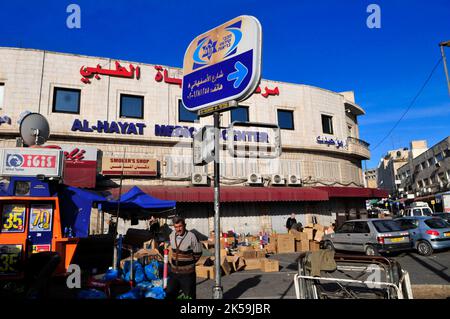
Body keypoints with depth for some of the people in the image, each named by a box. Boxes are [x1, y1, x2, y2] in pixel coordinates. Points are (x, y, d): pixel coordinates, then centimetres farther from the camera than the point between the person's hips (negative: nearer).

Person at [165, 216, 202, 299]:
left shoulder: (191, 237, -19)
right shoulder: (172, 235, -1)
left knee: (189, 296, 8)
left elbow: (197, 254, -8)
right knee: (169, 294, 14)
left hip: (187, 273, -5)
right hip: (174, 272, 5)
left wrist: (188, 263, 1)